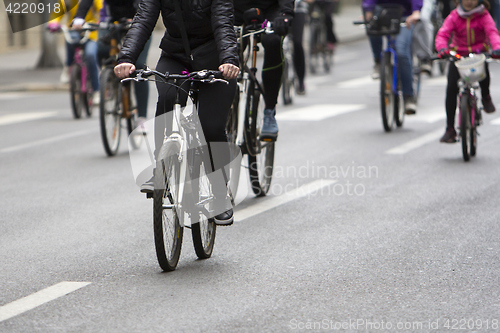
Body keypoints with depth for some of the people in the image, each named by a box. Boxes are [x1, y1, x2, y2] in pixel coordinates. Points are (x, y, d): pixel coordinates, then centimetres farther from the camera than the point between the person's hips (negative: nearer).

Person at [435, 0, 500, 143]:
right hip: (458, 55, 1)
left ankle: (486, 97, -2)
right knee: (451, 89, -14)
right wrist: (442, 48, -36)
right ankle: (450, 129, -4)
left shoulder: (483, 16, -4)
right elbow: (443, 33, -13)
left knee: (483, 69, -36)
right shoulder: (454, 16, -2)